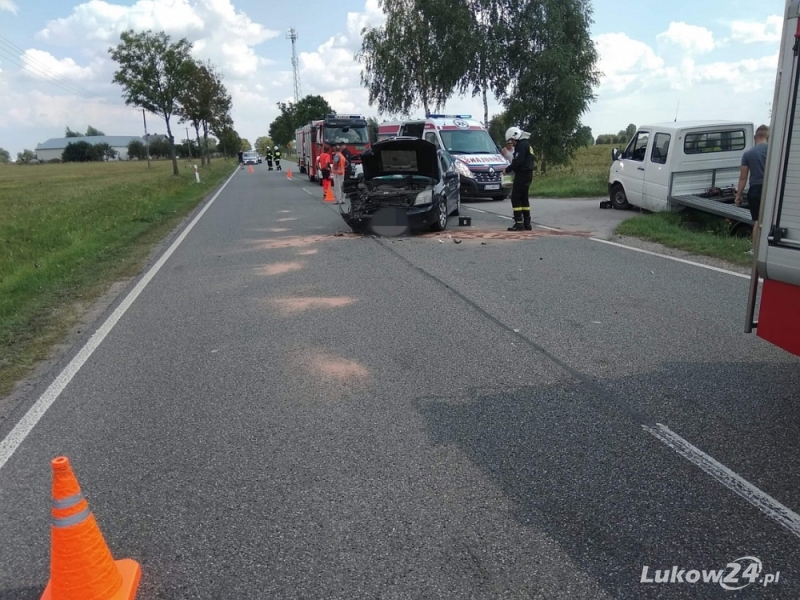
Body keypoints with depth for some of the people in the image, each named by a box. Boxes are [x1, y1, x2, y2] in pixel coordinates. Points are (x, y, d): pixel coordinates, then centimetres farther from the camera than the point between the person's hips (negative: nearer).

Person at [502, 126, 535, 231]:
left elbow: (518, 161, -22)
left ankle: (519, 223, -11)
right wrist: (510, 169, 13)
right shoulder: (526, 144, 20)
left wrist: (507, 170, -13)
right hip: (527, 175, 11)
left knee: (515, 198, -9)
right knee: (524, 198, 14)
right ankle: (527, 223, 17)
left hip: (522, 175, -11)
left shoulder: (522, 145, -13)